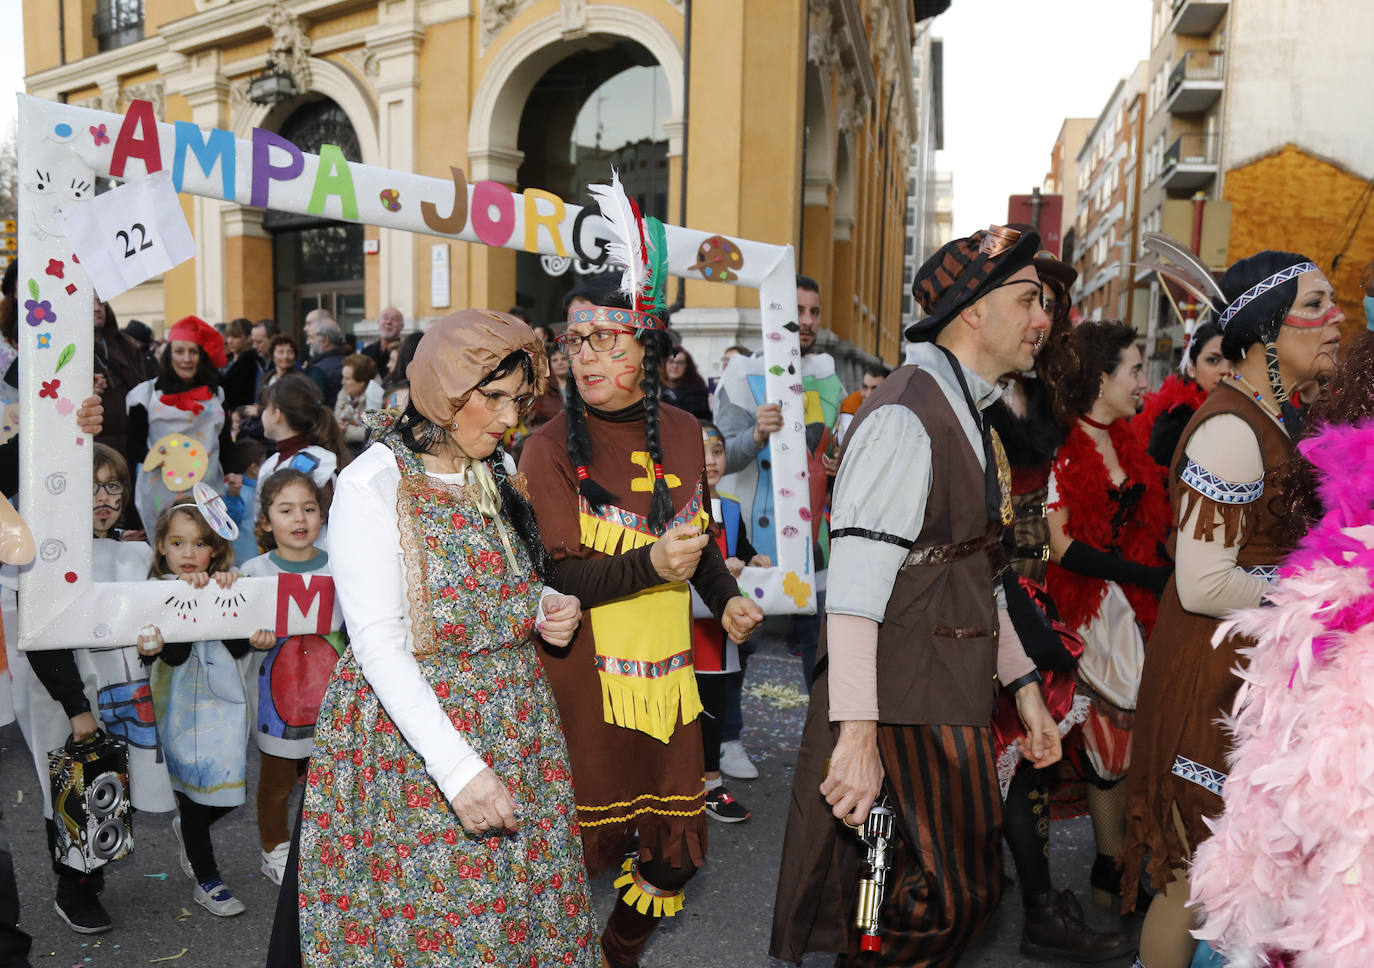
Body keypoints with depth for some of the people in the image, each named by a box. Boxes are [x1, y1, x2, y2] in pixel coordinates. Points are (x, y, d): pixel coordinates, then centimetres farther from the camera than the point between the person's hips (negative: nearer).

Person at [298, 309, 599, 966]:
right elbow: (378, 643, -19)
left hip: (516, 729, 6)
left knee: (524, 905, 11)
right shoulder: (372, 485, -14)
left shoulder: (498, 476, 7)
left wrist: (544, 608, -3)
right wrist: (458, 768, -25)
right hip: (412, 734, -6)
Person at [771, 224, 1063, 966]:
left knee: (965, 892, 15)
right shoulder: (905, 419, -17)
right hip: (906, 707, -10)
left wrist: (1024, 688, 20)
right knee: (939, 902, -3)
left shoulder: (965, 414, 16)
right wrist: (858, 734, -27)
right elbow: (853, 591, -24)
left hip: (952, 696, 10)